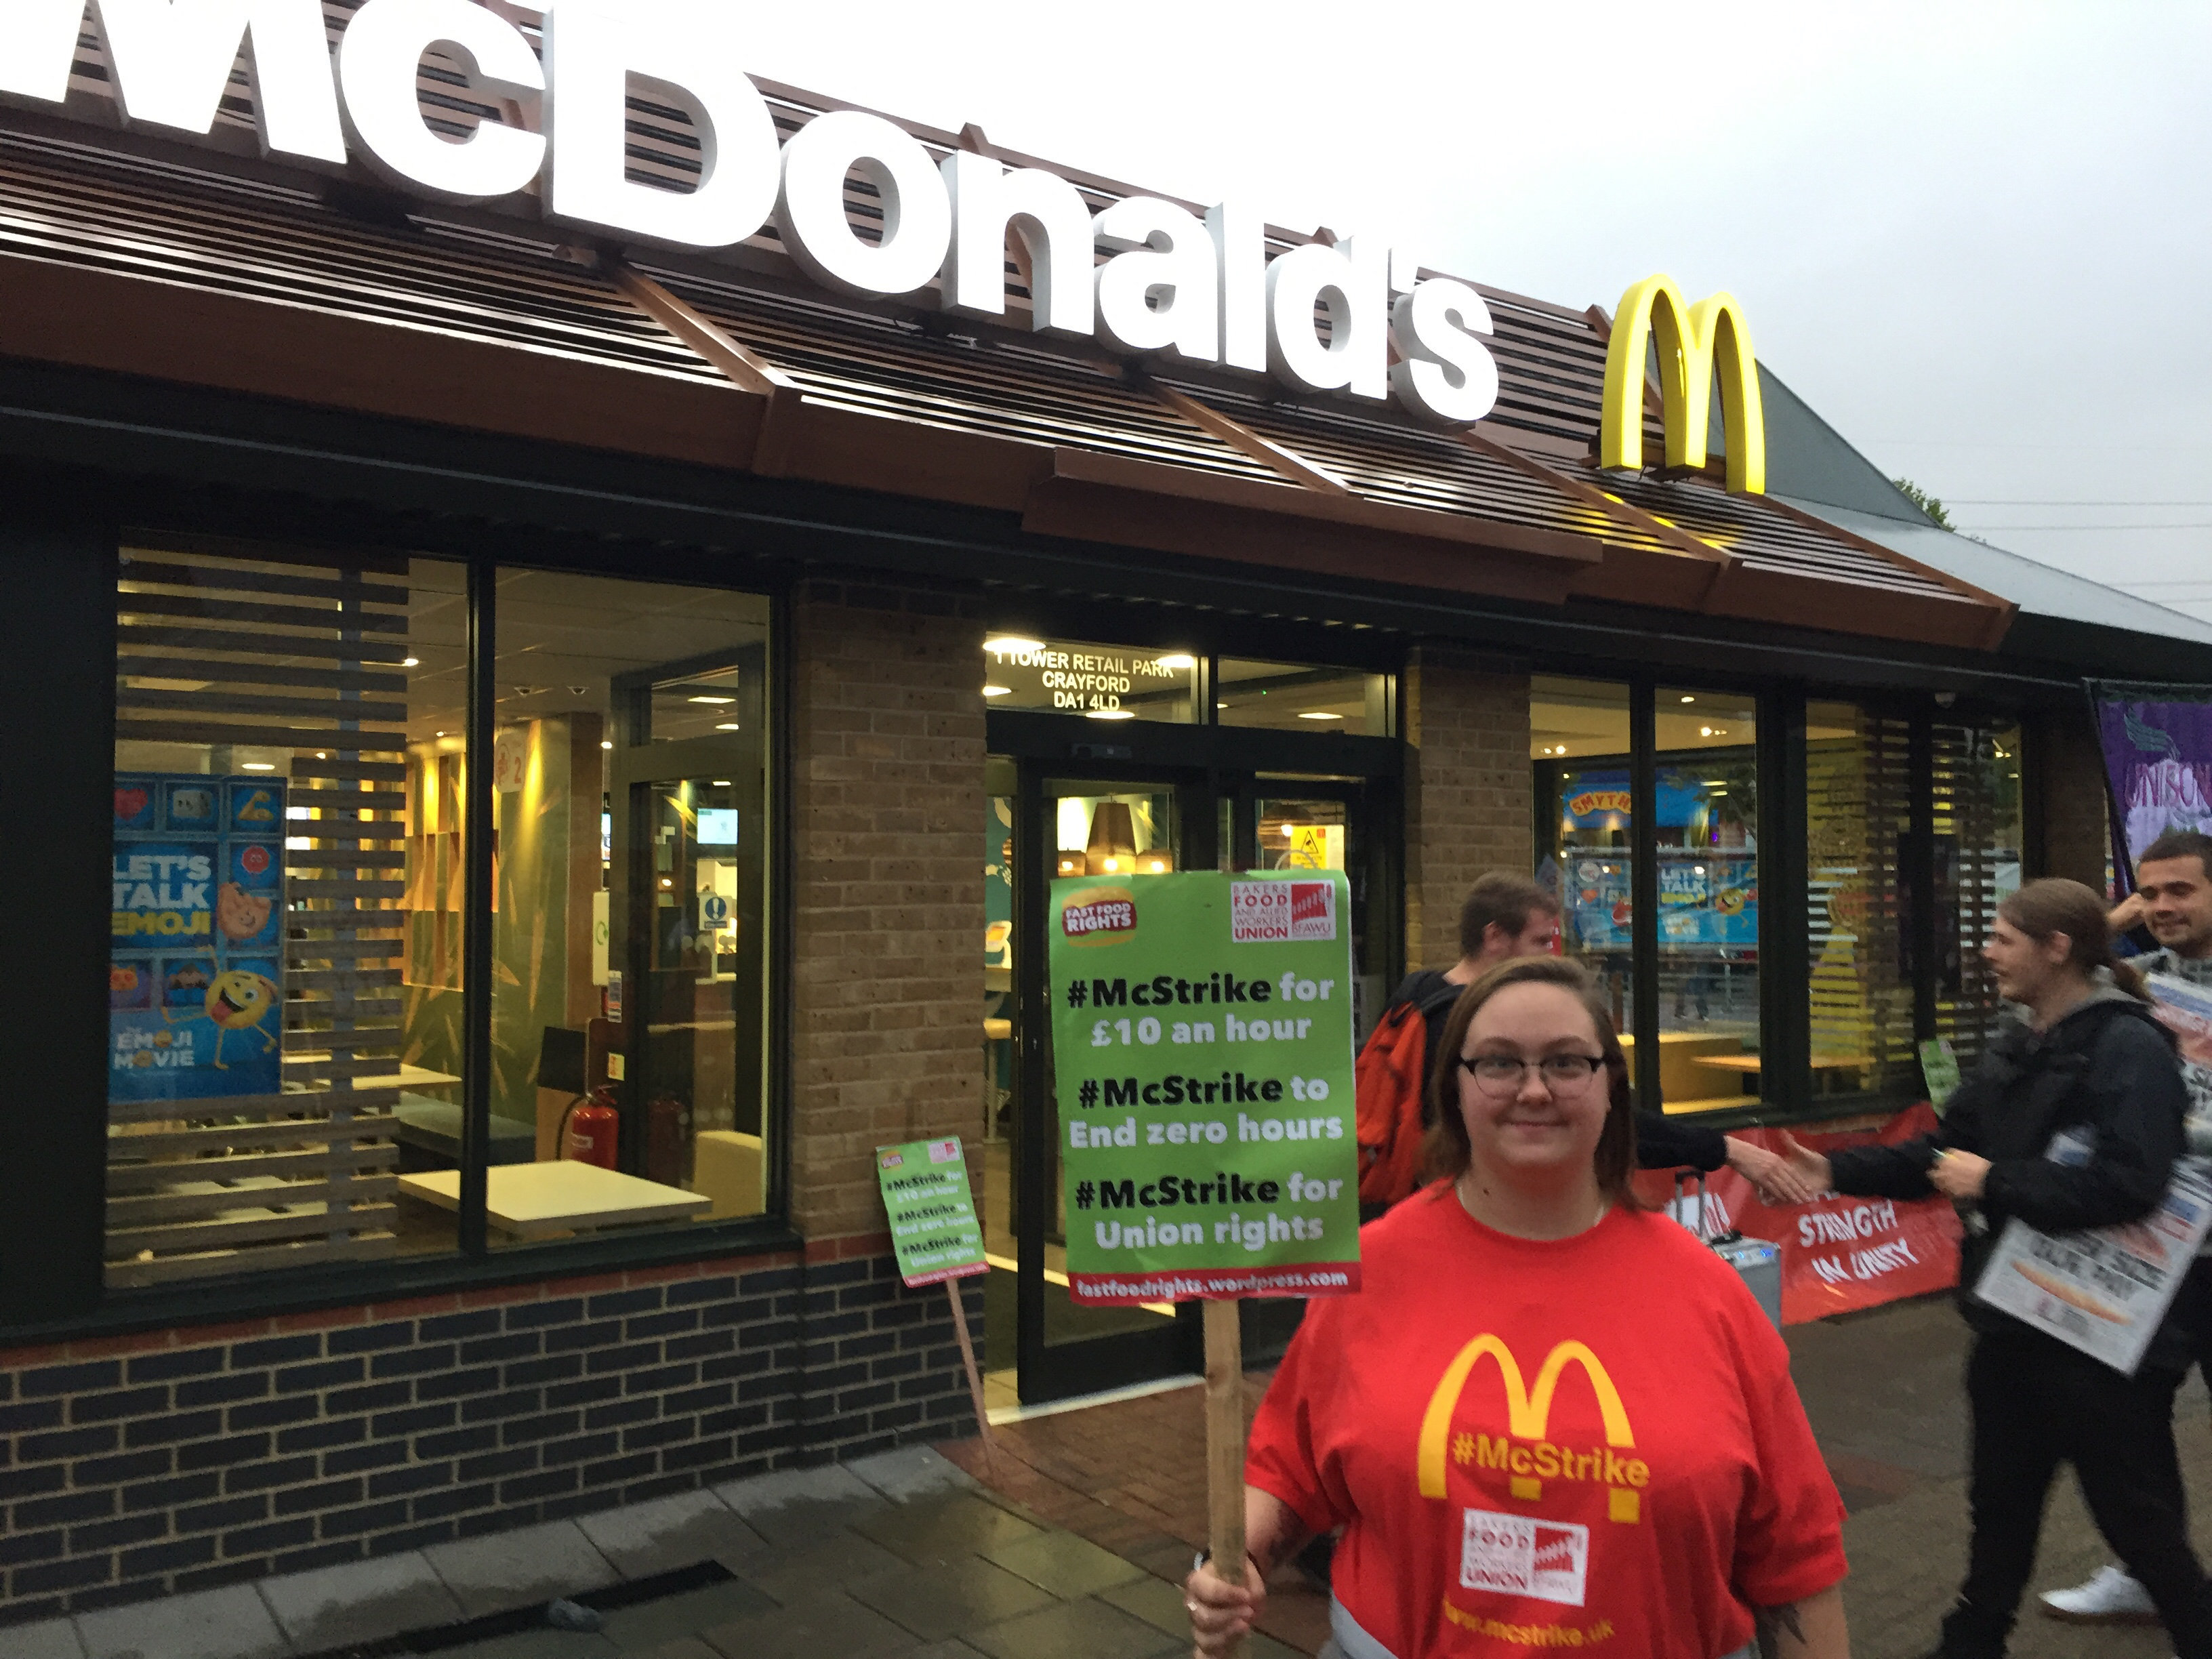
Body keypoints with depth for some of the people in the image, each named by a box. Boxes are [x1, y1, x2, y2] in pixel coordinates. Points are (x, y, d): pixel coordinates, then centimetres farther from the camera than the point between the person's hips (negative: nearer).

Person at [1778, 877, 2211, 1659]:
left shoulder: (2130, 1047, -17)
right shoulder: (2018, 1050, 10)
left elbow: (2128, 1183, -30)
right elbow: (1941, 1151, 12)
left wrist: (1994, 1183, -22)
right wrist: (1837, 1171, 1)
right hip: (2012, 1324, 8)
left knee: (2143, 1527, 6)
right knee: (2001, 1507, 21)